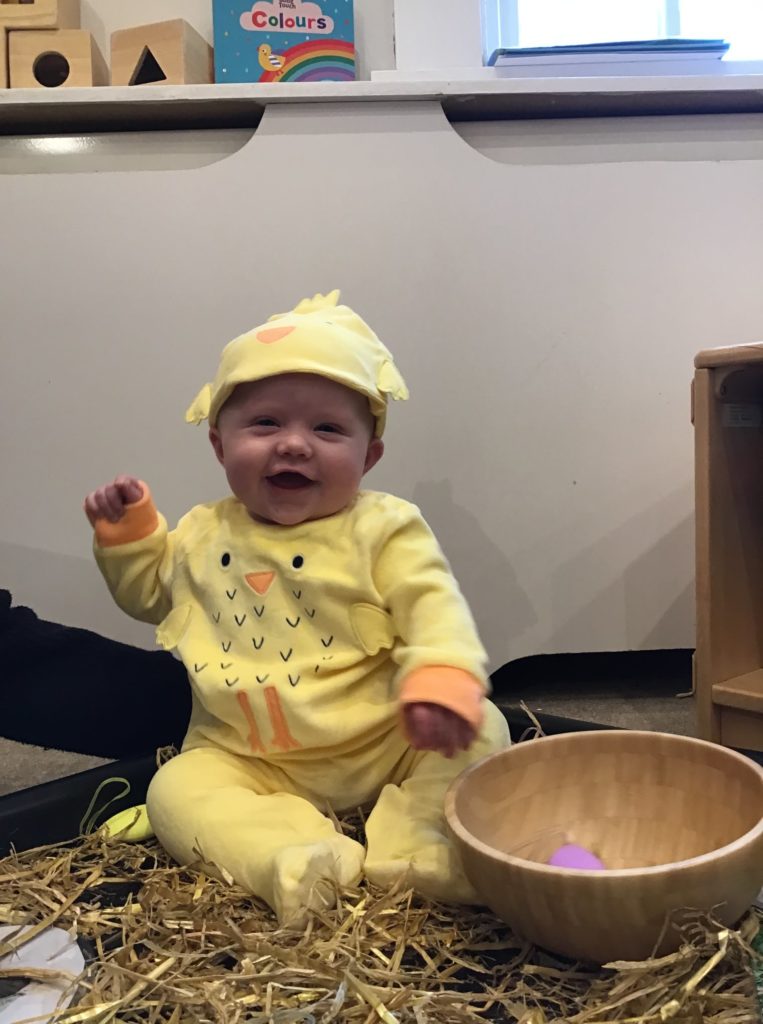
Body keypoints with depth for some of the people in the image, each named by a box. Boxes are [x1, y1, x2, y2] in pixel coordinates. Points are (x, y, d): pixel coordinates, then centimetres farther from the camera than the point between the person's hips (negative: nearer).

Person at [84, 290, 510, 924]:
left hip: (387, 747, -2)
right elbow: (150, 592, 24)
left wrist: (442, 680, -37)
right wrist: (127, 533, 6)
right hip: (248, 762, 3)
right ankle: (289, 854, -33)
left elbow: (434, 606, -17)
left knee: (478, 731, -20)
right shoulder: (203, 537, 7)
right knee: (177, 788, -19)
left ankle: (413, 844, -30)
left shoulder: (382, 529, -6)